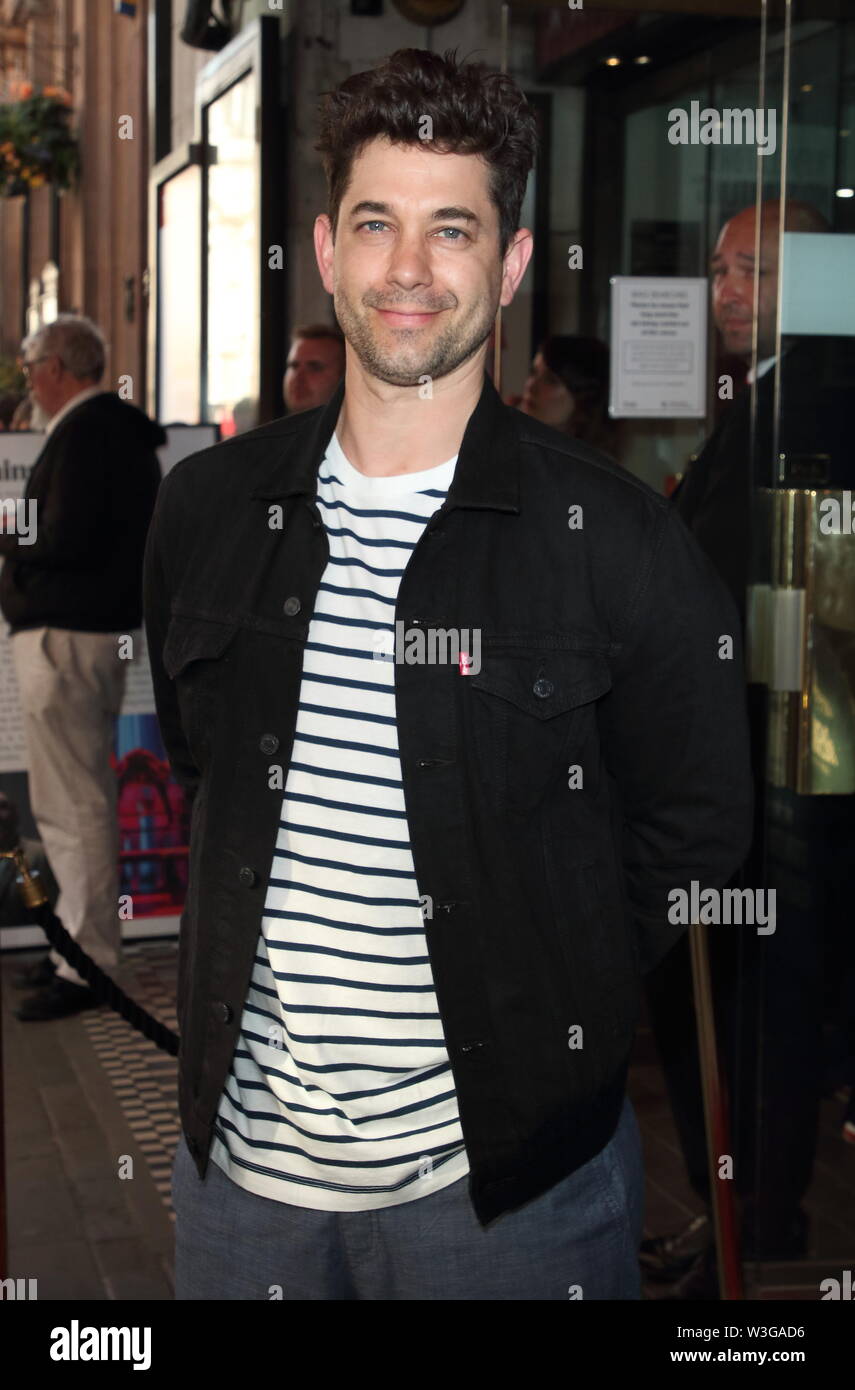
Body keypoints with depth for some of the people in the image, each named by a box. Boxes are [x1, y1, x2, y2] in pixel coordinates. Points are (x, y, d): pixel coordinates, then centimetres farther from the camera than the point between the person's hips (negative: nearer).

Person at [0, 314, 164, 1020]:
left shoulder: (82, 433, -16)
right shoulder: (127, 431, 16)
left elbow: (64, 540, -23)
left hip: (65, 638, -11)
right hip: (108, 627, 11)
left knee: (73, 807, -7)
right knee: (85, 799, 18)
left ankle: (85, 967, -2)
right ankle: (83, 944, 28)